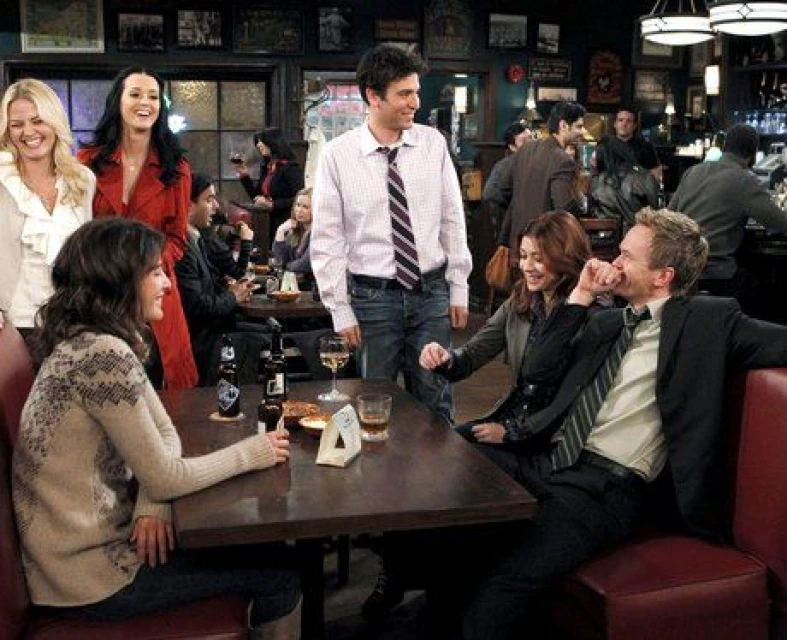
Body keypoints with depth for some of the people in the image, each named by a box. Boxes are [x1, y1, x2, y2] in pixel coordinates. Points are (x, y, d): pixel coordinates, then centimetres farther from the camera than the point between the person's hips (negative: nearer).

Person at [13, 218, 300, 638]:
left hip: (97, 536, 9)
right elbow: (165, 478, -21)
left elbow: (165, 434, 8)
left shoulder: (90, 341, 6)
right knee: (280, 572, 0)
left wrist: (151, 502, -10)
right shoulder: (104, 355, -25)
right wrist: (252, 453, -8)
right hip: (89, 576, -9)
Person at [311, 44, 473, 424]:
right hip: (373, 296, -2)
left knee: (435, 400, 12)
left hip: (431, 292, 2)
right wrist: (341, 311, -5)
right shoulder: (338, 156, -8)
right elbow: (327, 240, -4)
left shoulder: (433, 144, 0)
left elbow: (453, 220, 5)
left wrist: (459, 289, 5)